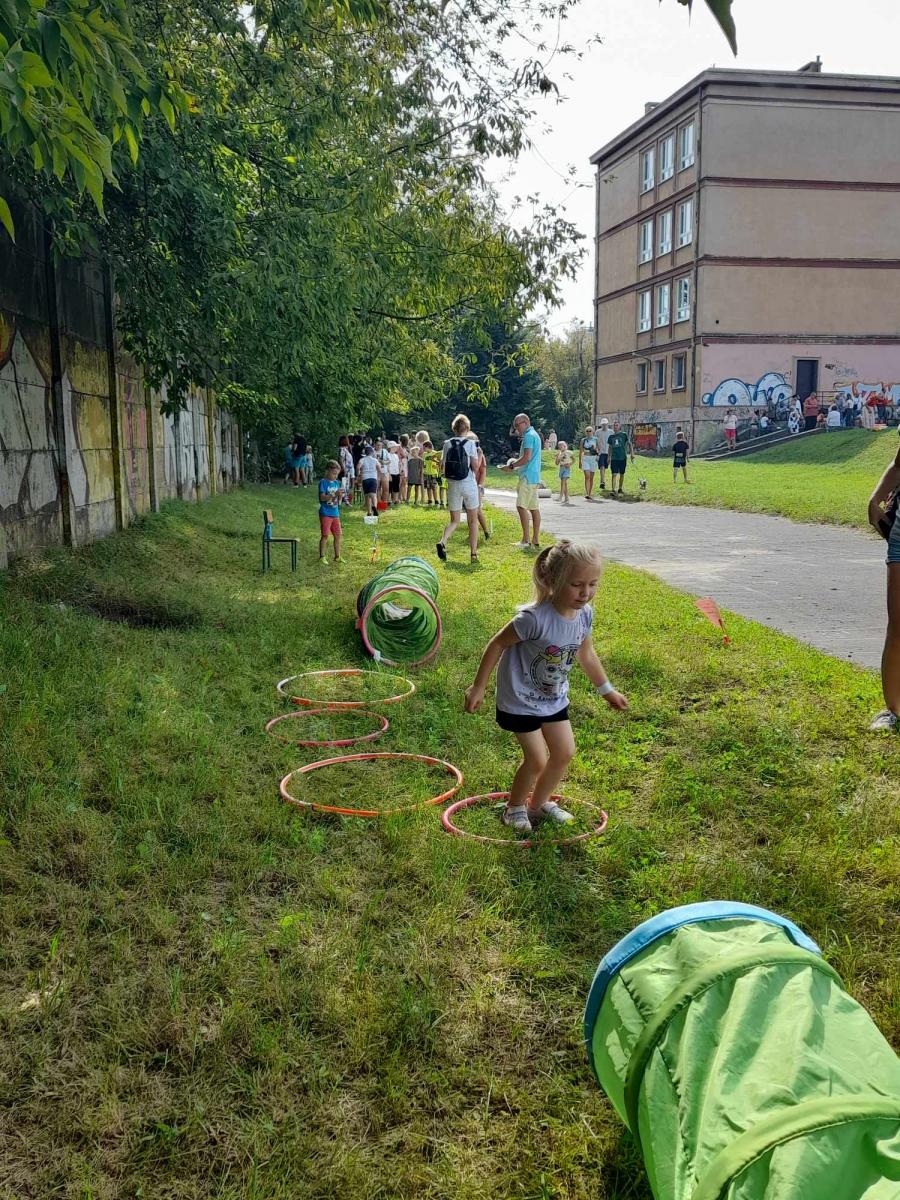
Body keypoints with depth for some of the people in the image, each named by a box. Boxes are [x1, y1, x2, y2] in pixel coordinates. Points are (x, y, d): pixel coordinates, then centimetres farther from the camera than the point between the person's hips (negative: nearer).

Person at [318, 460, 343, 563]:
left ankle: (337, 556, 19)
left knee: (338, 535, 9)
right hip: (325, 513, -6)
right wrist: (334, 494, -24)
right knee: (325, 535, -4)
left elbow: (338, 500, 11)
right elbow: (322, 497, -17)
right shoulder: (323, 482, -8)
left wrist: (340, 495, -11)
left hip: (335, 513, 6)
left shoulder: (337, 483, 10)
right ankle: (322, 556, 4)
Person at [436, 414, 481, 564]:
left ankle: (442, 542, -17)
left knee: (454, 520, 12)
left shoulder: (447, 444, 1)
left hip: (452, 486, 2)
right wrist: (479, 455, 8)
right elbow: (475, 466, -8)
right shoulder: (470, 443, -7)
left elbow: (442, 468, 3)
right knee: (473, 520, 10)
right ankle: (473, 554, 8)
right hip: (469, 484, -2)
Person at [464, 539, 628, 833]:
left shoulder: (585, 614, -11)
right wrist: (478, 687, -14)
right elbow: (497, 644, -20)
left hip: (554, 698, 7)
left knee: (565, 752, 10)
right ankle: (515, 807, 23)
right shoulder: (535, 617, -33)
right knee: (537, 760, -5)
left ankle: (539, 803, 33)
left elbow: (586, 654, 9)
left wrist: (607, 690, 19)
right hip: (520, 699, -7)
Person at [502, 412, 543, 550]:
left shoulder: (529, 435, -12)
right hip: (534, 476, 11)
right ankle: (536, 541, 10)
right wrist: (516, 461, 18)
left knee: (521, 506, -12)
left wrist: (511, 466, -11)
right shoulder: (534, 435, 21)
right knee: (534, 508, 9)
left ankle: (526, 540, -15)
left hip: (527, 477, -11)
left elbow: (527, 457, -20)